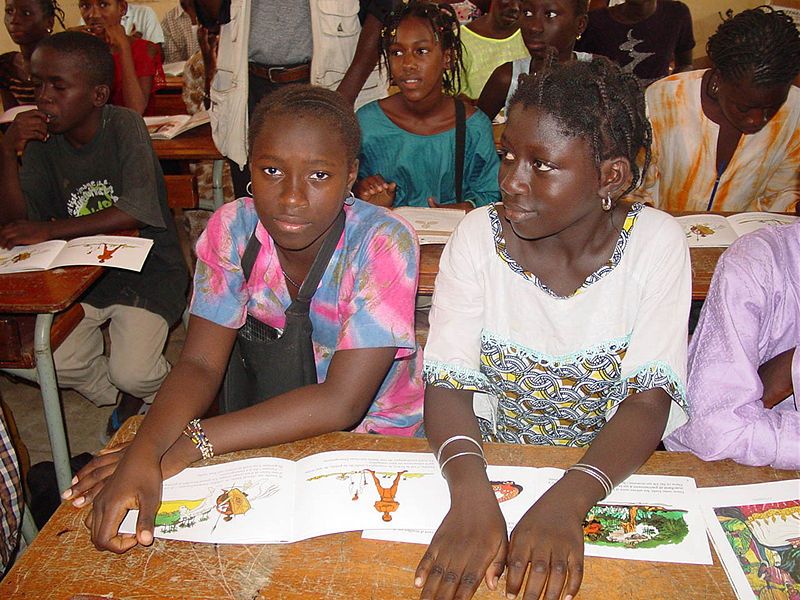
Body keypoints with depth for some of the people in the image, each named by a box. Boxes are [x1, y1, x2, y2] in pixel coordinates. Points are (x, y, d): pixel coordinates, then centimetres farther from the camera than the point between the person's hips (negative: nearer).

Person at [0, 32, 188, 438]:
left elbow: (138, 212, -26)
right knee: (55, 362, -12)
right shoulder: (43, 141, -1)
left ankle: (141, 394, 22)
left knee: (133, 374, -18)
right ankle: (124, 401, 19)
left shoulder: (124, 126, -15)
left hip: (147, 268, -5)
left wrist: (50, 229, -28)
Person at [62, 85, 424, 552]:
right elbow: (200, 364, -13)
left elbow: (341, 402, -27)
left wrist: (187, 445, -33)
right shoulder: (232, 229, -11)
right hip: (270, 423, 3)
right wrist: (144, 452, -35)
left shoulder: (384, 242, -23)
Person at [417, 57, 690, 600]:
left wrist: (568, 500, -32)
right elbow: (448, 384, -14)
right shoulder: (479, 236, -9)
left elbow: (649, 401, -15)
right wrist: (471, 490, -33)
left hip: (615, 474, 0)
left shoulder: (656, 243, -10)